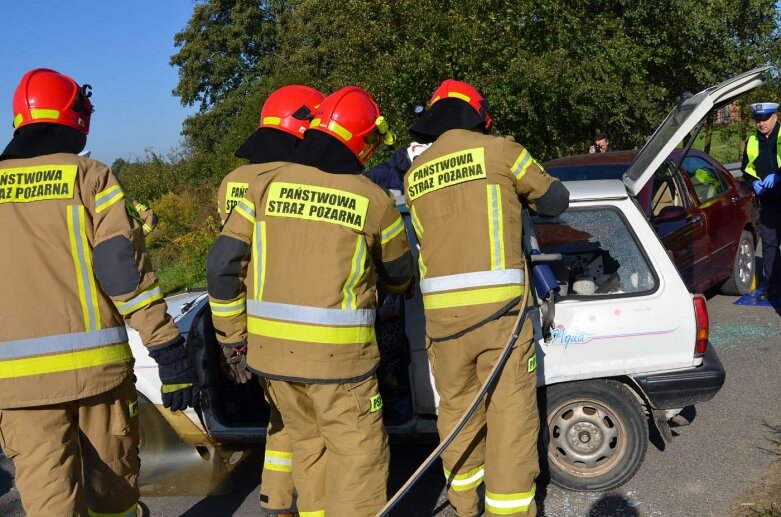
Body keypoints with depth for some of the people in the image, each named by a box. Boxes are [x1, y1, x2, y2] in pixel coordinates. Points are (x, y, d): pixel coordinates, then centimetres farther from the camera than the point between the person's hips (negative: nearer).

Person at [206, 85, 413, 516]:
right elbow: (399, 276, 10)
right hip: (337, 353, -4)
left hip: (271, 349, 5)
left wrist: (233, 335, 8)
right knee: (357, 456, 8)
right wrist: (372, 279, 33)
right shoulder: (374, 201, -5)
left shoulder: (266, 185, 1)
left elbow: (222, 265, -1)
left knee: (308, 442, 23)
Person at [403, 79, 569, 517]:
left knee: (457, 407, 18)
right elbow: (556, 200, 11)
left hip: (441, 311, 4)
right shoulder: (499, 150, 3)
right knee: (510, 414, 4)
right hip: (498, 305, -4)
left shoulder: (415, 174, 14)